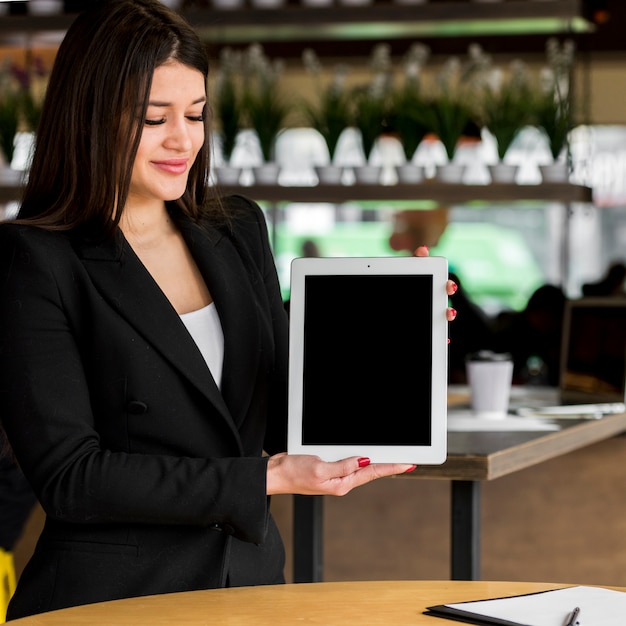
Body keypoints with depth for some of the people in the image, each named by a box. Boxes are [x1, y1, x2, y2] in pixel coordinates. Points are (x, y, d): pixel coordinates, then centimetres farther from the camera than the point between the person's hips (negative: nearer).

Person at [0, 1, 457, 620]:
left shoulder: (237, 229, 11)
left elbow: (283, 423, 12)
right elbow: (68, 476, -14)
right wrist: (265, 479, -16)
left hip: (253, 584, 5)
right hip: (110, 600, -5)